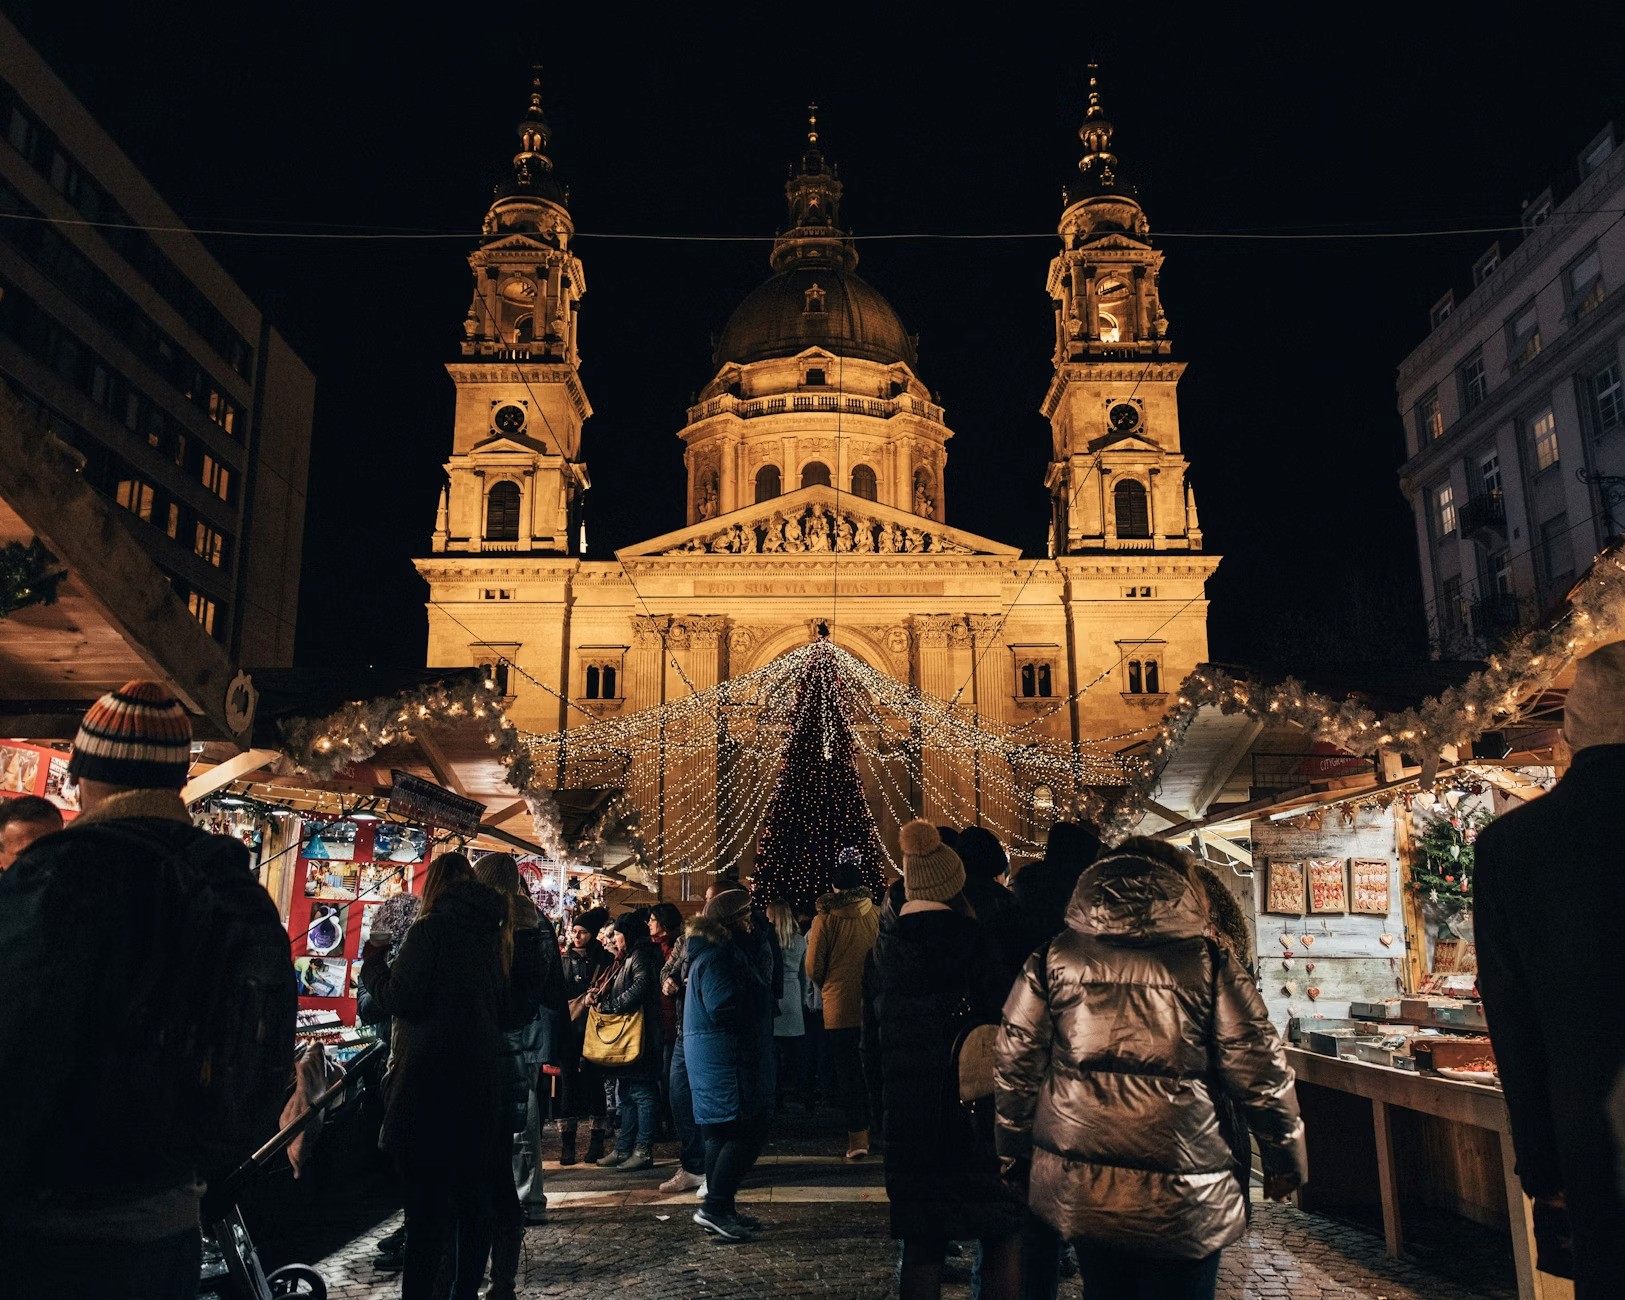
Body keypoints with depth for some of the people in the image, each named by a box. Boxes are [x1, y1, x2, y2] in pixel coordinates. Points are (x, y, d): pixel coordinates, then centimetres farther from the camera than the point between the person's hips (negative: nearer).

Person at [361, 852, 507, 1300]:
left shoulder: (430, 929, -10)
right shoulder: (491, 932, 8)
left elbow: (399, 1000, -13)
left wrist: (374, 961, 1)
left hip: (431, 1083, -6)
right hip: (482, 1081, 6)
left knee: (426, 1204, -1)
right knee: (473, 1200, 14)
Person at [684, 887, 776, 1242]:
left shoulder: (727, 951, 17)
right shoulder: (718, 957, -17)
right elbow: (724, 1009, -24)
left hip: (713, 1056, 11)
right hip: (726, 1057, -11)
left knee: (722, 1133, 14)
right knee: (748, 1131, -10)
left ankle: (719, 1210, 21)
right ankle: (715, 1206, -7)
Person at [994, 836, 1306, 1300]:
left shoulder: (1054, 956, 1)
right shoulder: (1206, 961, -4)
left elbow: (1014, 1065, 4)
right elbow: (1260, 1074, -2)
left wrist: (1015, 1157, 16)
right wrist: (1285, 1161, 13)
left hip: (1076, 1187, 3)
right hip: (1179, 1193, -2)